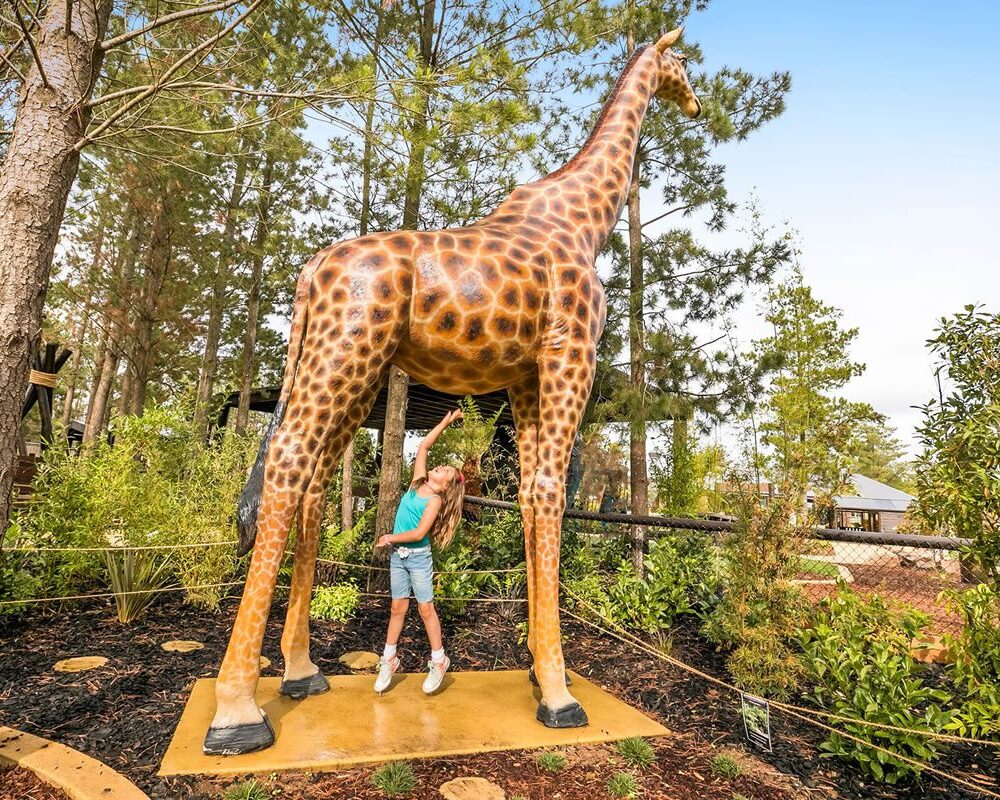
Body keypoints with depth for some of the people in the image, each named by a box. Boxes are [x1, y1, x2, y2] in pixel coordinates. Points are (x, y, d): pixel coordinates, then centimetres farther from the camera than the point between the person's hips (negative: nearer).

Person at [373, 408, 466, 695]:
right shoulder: (418, 482, 3)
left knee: (426, 608, 3)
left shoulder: (435, 500, -12)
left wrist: (390, 538, -11)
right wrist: (447, 420, 6)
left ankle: (439, 661, 16)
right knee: (398, 608, 12)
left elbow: (419, 533, -20)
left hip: (419, 557, -5)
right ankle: (389, 660, 23)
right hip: (398, 555, 5)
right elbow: (423, 446, 5)